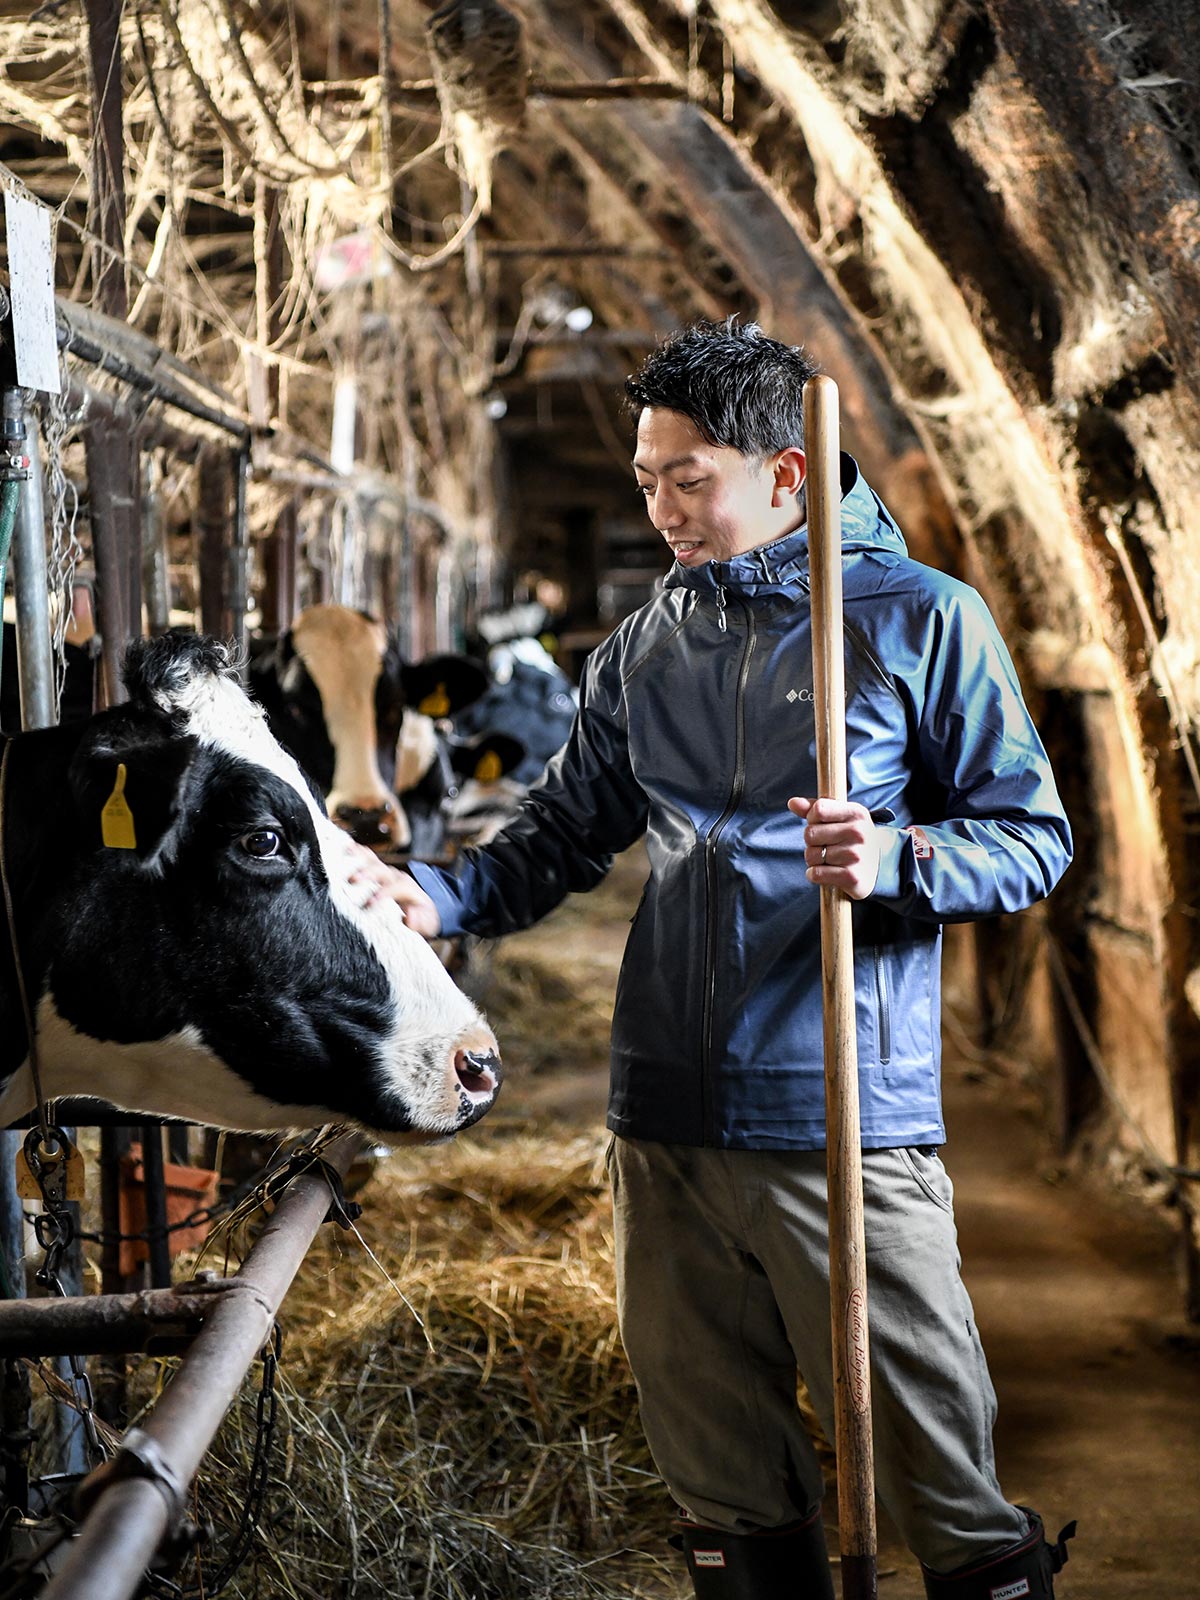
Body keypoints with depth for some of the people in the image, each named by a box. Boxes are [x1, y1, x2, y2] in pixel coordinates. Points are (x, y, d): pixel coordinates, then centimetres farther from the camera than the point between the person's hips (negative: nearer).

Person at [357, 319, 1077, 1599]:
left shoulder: (919, 618, -1)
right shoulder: (643, 652, 13)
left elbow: (1034, 839, 0)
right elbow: (565, 830, 19)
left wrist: (893, 858, -19)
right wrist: (443, 898, 0)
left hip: (847, 1123, -4)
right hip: (666, 1121, 5)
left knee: (940, 1469, -2)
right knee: (721, 1476, 13)